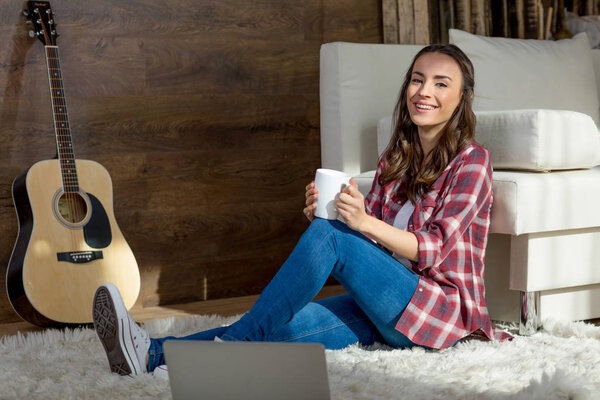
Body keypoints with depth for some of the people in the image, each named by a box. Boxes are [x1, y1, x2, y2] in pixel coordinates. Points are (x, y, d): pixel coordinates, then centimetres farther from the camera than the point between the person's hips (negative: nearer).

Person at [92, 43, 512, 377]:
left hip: (440, 310, -5)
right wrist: (321, 212, -10)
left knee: (328, 236, -27)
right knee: (290, 323, -23)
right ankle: (151, 353, -37)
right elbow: (367, 241, 10)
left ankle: (229, 344, -26)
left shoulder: (471, 161, -4)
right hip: (385, 305, 6)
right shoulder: (395, 160, 16)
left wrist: (365, 221, -30)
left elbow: (433, 249, -14)